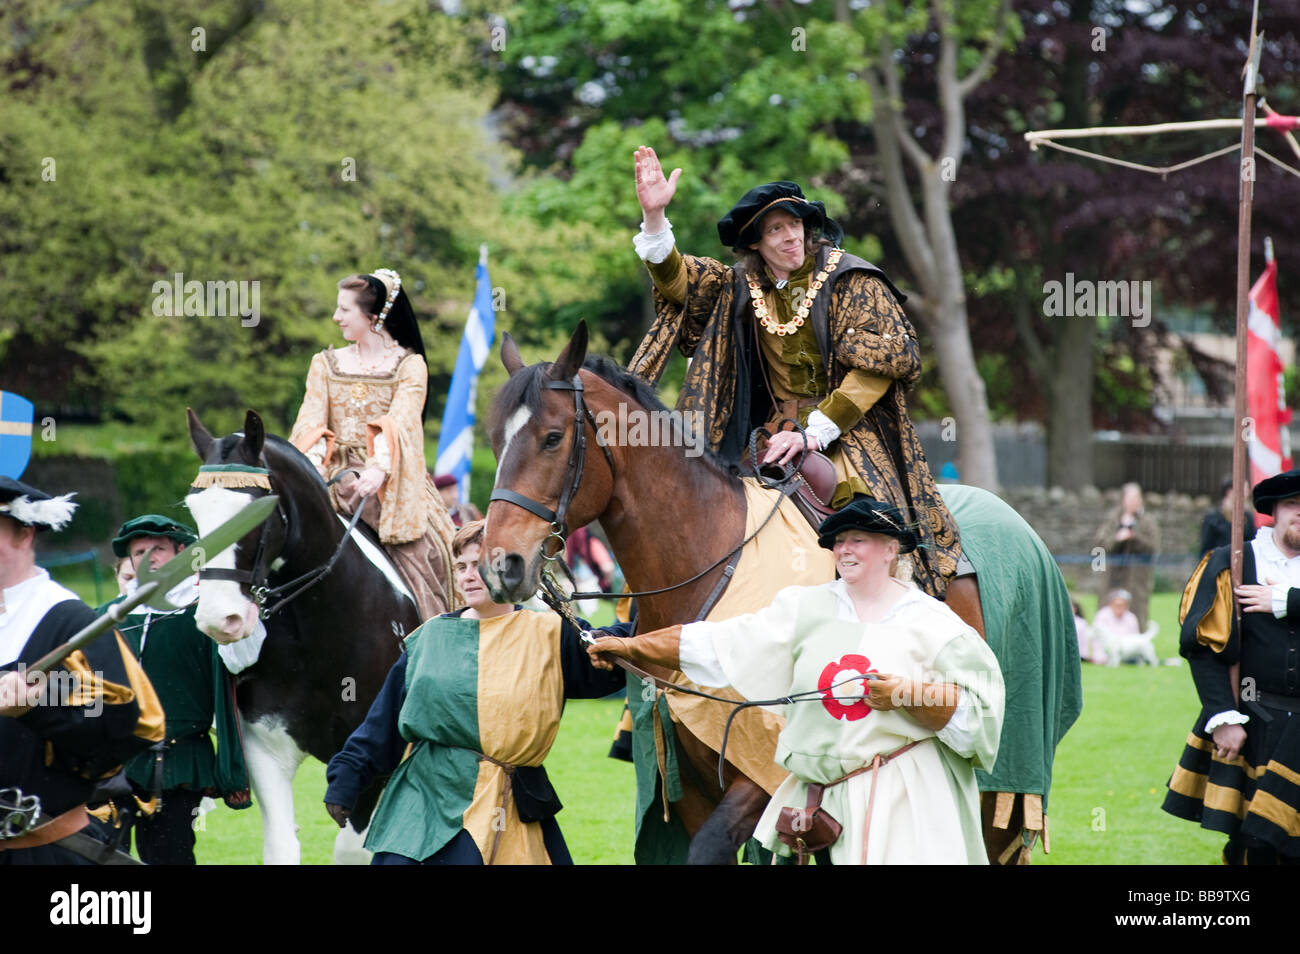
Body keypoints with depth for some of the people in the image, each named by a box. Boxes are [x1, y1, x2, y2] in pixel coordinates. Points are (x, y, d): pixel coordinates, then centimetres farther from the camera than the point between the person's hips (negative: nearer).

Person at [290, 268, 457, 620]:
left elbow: (402, 420, -12)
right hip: (336, 472, 3)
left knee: (421, 547, -25)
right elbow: (310, 424, 4)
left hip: (388, 479, -3)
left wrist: (379, 469, -30)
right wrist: (311, 467, -17)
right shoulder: (326, 364, 17)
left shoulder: (410, 365, 5)